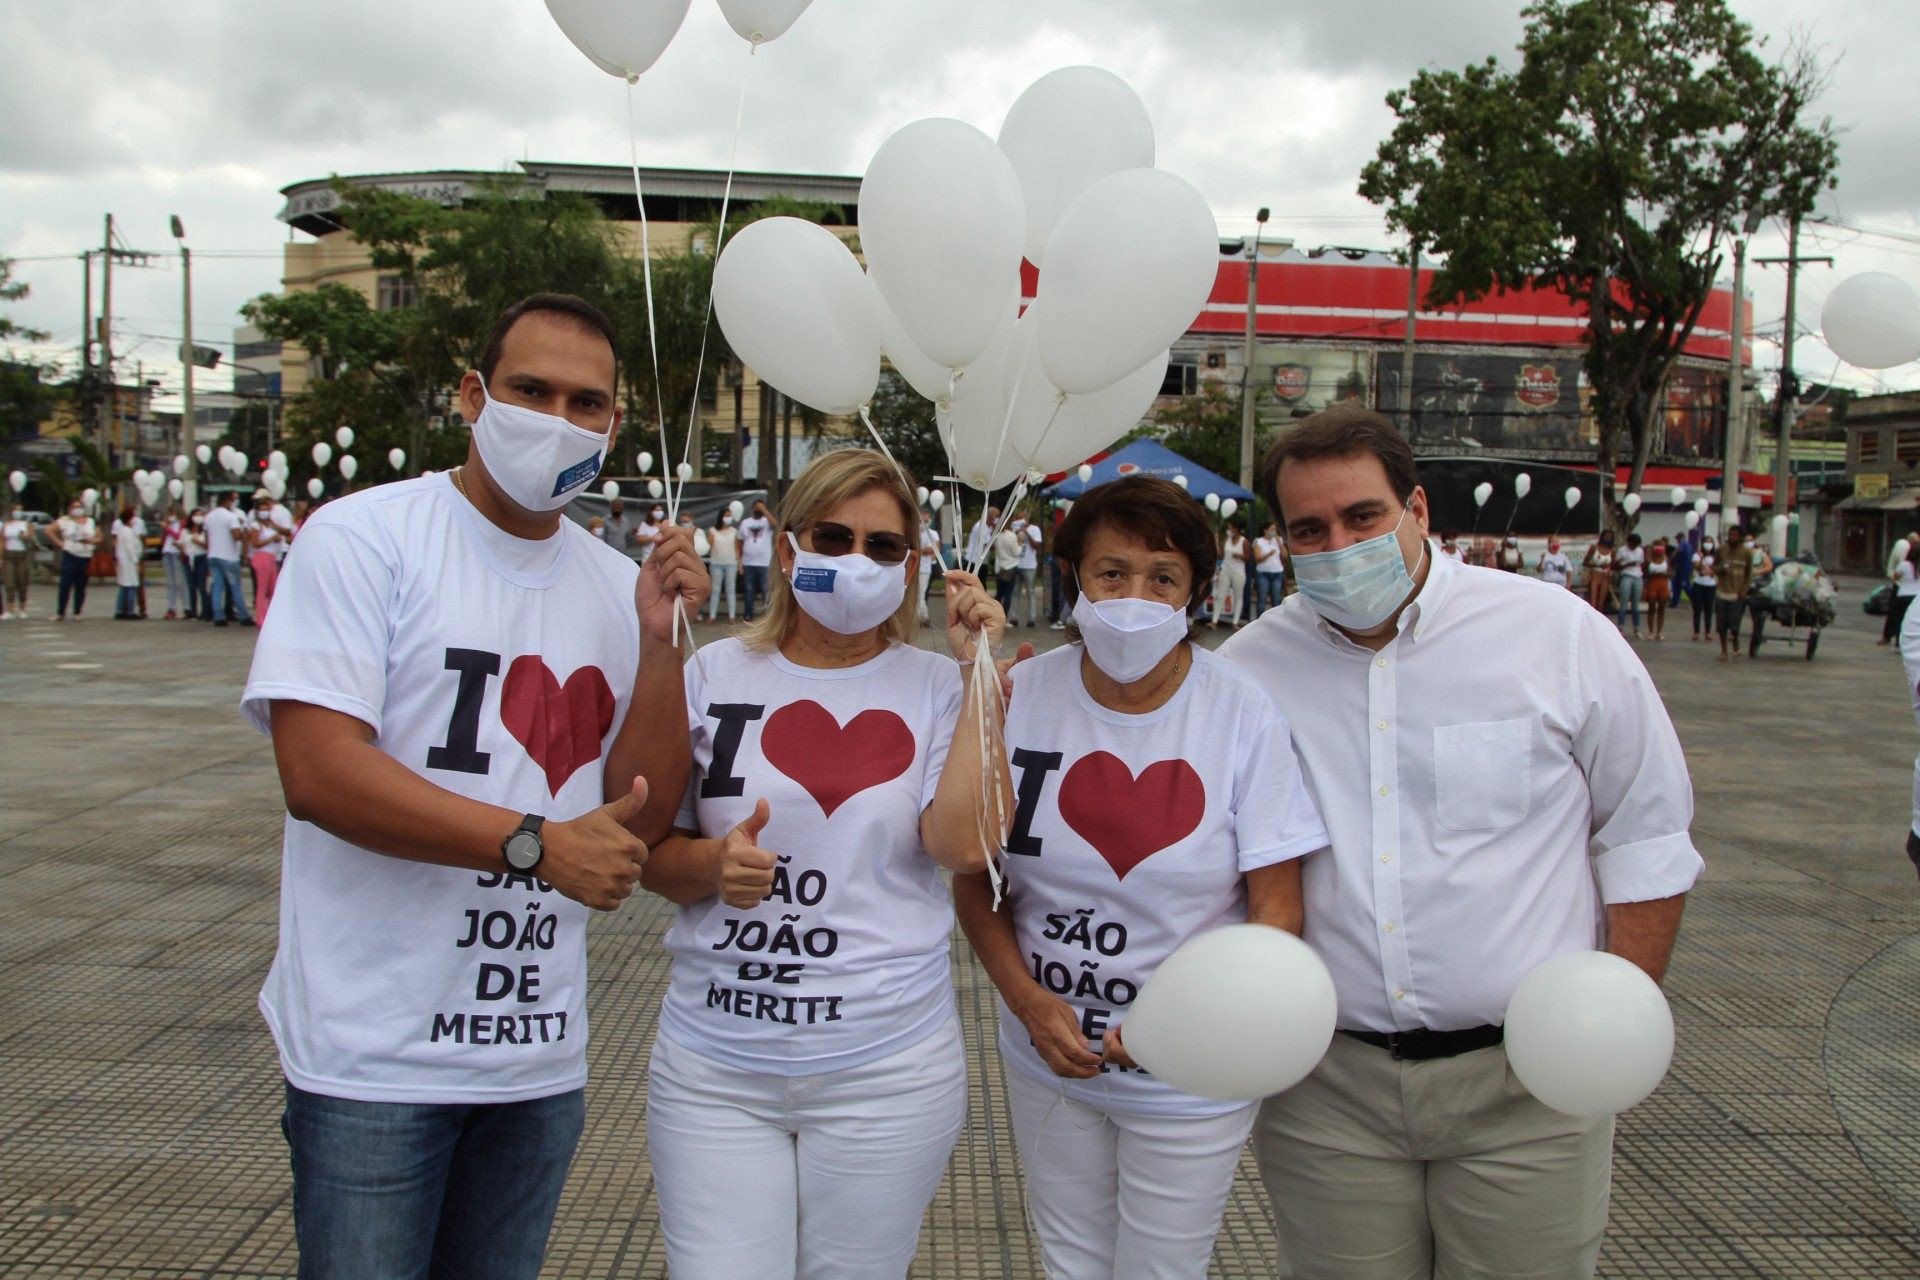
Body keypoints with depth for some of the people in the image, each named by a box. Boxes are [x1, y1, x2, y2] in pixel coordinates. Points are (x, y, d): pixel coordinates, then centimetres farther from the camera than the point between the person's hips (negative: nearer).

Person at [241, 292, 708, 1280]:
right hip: (375, 1053, -5)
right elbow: (317, 773, -18)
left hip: (541, 1055, 5)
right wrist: (535, 843, -21)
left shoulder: (616, 585, 6)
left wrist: (658, 640, -9)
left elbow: (644, 818, 2)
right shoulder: (362, 537, -9)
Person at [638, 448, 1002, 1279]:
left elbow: (964, 845, -16)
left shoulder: (935, 688, -1)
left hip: (887, 1070, 0)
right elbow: (653, 855, 4)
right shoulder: (715, 675, 1)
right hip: (714, 1066, 1)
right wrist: (713, 863, -17)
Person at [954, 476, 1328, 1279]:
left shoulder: (1243, 714, -15)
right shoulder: (1020, 697, -10)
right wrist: (1028, 998, -15)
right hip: (1048, 1059, 3)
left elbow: (1278, 909, -12)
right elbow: (971, 875, -1)